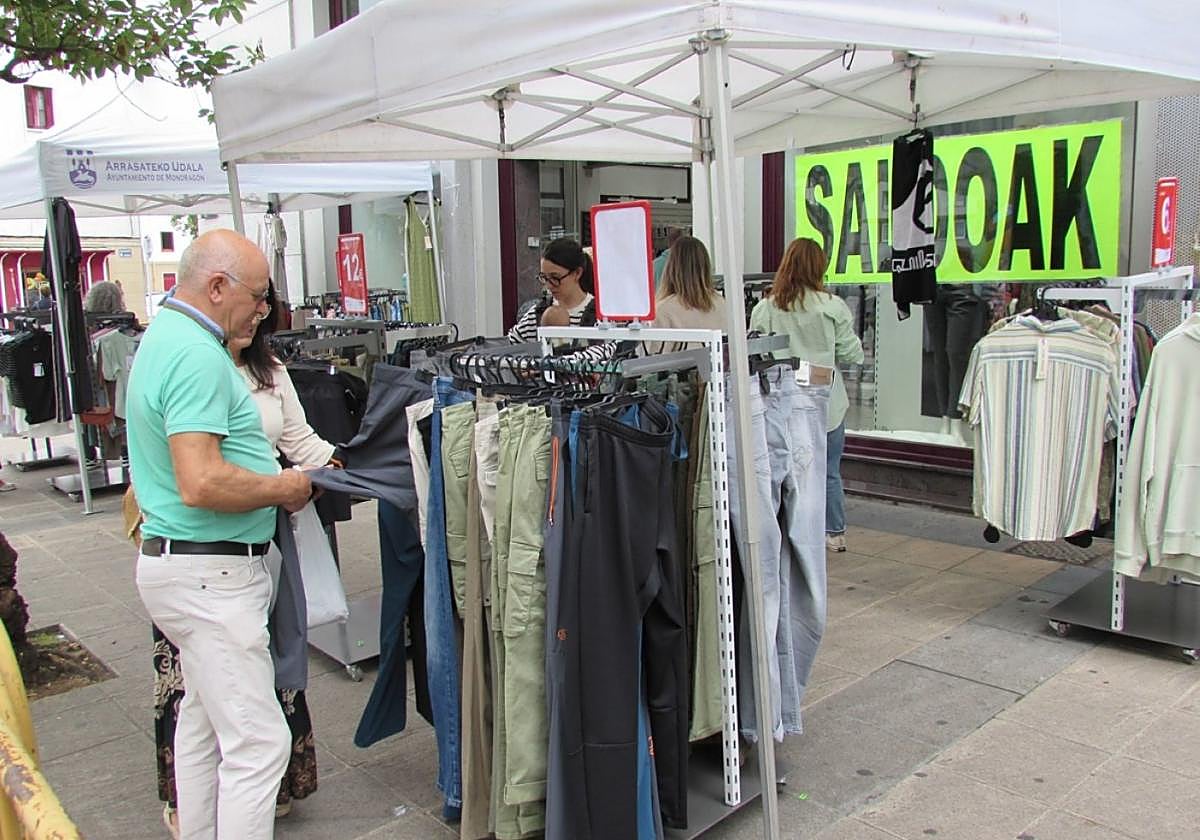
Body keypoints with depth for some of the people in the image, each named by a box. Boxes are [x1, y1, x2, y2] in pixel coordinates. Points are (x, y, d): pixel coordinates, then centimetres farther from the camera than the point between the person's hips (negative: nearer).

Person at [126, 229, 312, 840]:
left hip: (185, 565, 11)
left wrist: (275, 474, 13)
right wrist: (283, 488, -13)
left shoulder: (164, 334, 13)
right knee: (258, 742, -5)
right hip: (211, 573, -11)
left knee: (203, 721, 22)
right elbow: (201, 485, -30)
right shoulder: (198, 356, -21)